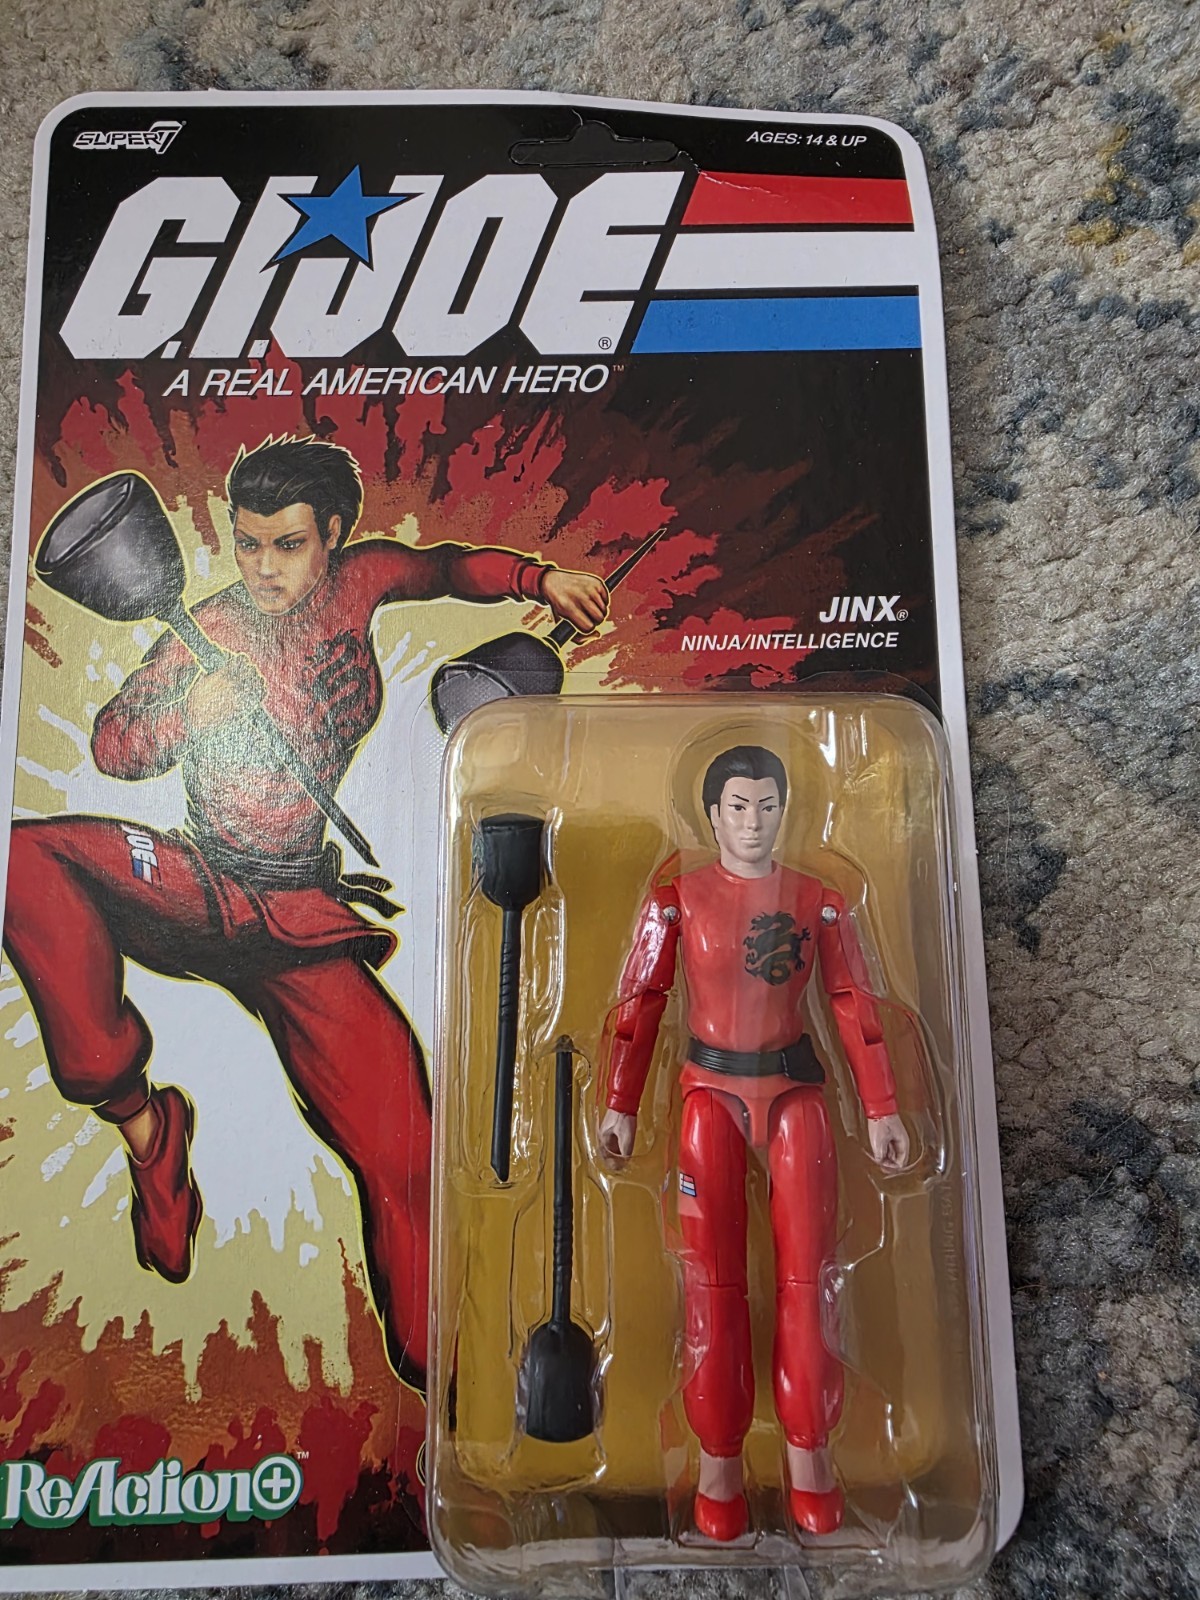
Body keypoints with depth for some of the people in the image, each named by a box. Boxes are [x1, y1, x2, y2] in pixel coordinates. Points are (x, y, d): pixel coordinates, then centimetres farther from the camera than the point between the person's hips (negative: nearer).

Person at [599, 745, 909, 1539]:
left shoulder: (819, 901, 0)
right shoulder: (678, 900, -4)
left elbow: (855, 1004, 2)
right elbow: (640, 1002, -3)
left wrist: (883, 1109, 1)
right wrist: (621, 1105, -6)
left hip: (795, 1092, 1)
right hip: (711, 1092, -1)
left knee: (807, 1275, 4)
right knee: (713, 1279, 4)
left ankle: (808, 1445, 22)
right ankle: (719, 1454, 20)